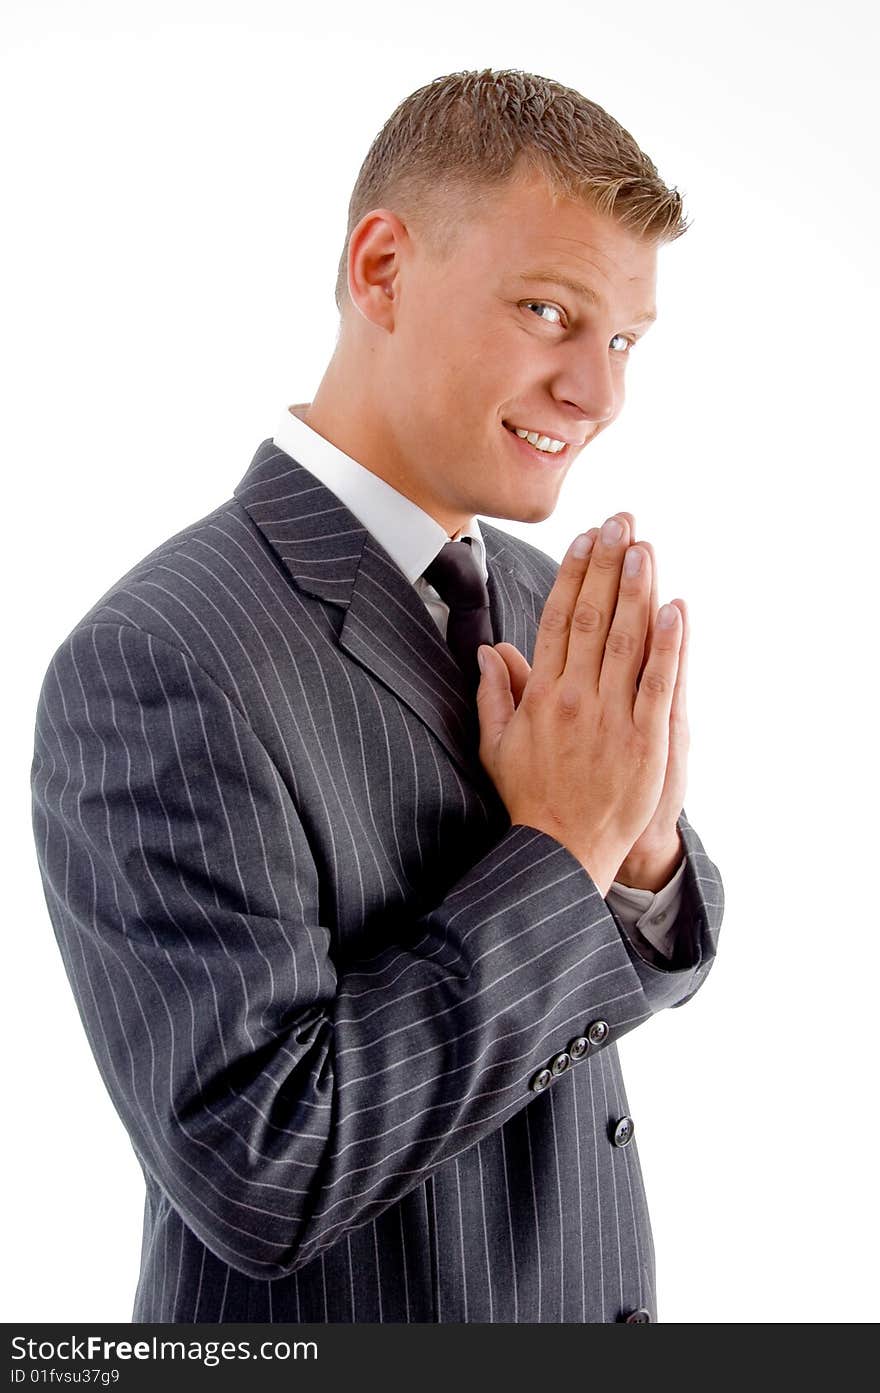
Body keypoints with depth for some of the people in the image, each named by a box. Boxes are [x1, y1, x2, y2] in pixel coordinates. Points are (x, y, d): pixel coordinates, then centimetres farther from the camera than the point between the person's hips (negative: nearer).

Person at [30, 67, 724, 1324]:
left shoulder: (545, 604, -3)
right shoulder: (154, 665, -25)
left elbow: (645, 969, 4)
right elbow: (259, 1171, -27)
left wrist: (645, 844, -17)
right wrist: (561, 849, -25)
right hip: (327, 1315, -6)